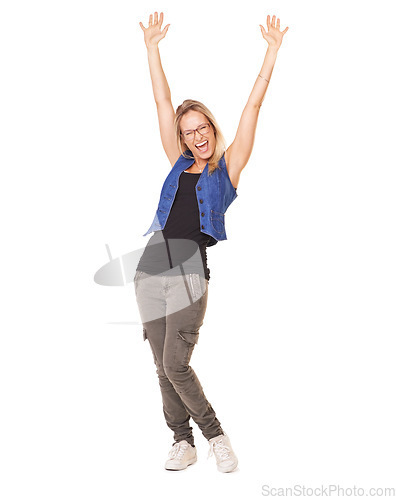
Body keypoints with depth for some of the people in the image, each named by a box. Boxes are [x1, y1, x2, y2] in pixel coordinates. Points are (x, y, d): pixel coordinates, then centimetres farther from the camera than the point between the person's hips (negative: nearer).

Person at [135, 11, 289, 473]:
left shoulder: (228, 167, 8)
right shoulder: (179, 164, 18)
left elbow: (253, 105, 7)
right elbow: (162, 101, 19)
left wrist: (272, 51, 7)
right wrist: (152, 48, 21)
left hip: (189, 266, -4)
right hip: (152, 262, 5)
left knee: (176, 366, -10)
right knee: (164, 368, 7)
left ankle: (215, 434, 11)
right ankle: (183, 442, 20)